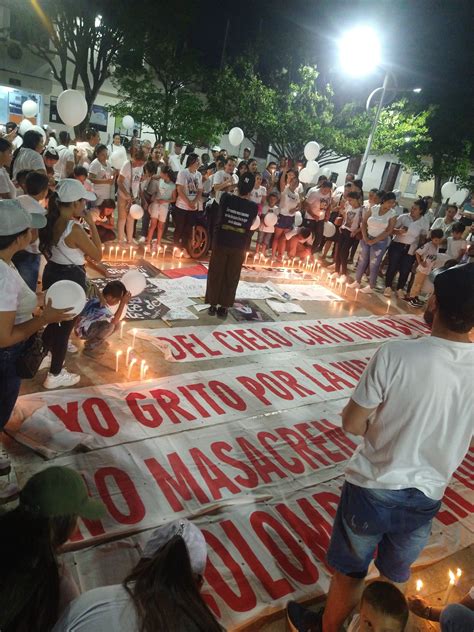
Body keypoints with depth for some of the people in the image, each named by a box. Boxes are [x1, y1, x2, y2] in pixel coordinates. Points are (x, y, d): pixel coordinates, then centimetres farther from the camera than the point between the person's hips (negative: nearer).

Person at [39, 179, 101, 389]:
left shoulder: (50, 221, 0)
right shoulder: (74, 228, -26)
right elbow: (98, 255, -16)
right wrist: (92, 224, -14)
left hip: (51, 273, 8)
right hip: (71, 279, -8)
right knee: (65, 327, 7)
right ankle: (55, 376, 22)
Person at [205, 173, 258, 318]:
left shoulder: (226, 198, -10)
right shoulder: (253, 207, -10)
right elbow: (250, 225, 5)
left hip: (221, 242, 0)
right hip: (239, 247, 0)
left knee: (215, 274, 12)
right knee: (231, 277, 11)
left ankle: (213, 305, 18)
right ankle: (224, 307, 17)